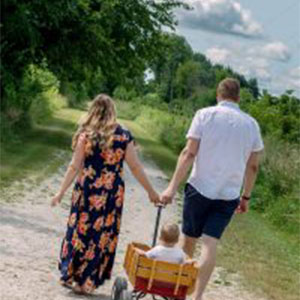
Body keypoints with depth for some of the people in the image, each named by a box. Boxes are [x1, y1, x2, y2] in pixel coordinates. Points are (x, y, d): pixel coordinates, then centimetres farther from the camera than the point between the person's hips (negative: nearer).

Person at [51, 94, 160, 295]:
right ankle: (86, 282, 14)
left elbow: (75, 167, -5)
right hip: (112, 193, 1)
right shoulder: (124, 136, 1)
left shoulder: (86, 135, -3)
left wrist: (61, 192, 0)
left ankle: (69, 275, 19)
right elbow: (135, 167, 1)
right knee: (102, 235, 9)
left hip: (87, 191, -1)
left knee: (80, 230, 12)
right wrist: (151, 192, 9)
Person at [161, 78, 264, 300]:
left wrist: (173, 187, -11)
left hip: (200, 188, -1)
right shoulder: (251, 124, 5)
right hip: (229, 194, 1)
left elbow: (189, 153, -10)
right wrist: (246, 196, 18)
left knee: (190, 238, 15)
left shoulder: (205, 115, -3)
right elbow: (253, 166, 8)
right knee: (211, 242, -1)